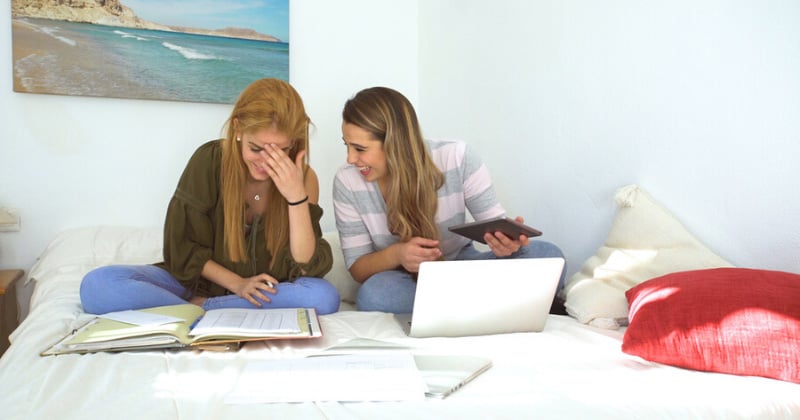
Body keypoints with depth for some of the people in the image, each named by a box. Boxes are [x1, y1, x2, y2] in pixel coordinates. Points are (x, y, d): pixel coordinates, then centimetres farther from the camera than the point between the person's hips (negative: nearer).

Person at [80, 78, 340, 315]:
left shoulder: (303, 178, -12)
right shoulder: (210, 160, -14)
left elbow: (305, 269, -19)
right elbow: (182, 247, -6)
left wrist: (297, 197, -30)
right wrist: (236, 283, -18)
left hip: (263, 294, 1)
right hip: (200, 282, 0)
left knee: (323, 297, -32)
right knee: (97, 286, -22)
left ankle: (196, 307, -18)